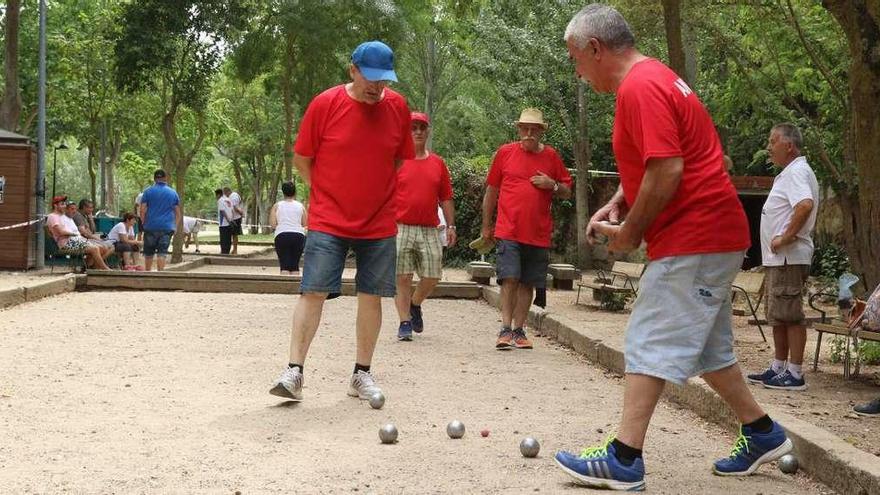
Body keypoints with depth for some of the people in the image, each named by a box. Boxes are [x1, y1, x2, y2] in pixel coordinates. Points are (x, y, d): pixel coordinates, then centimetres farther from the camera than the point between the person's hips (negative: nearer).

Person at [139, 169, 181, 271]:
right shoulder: (173, 193, 8)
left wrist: (144, 223, 10)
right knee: (162, 253, -2)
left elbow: (142, 210, -2)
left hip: (151, 227, 0)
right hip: (167, 227, 0)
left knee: (148, 253, 12)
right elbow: (177, 213, 9)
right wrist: (175, 226, 15)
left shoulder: (148, 191, 2)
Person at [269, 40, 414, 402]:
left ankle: (362, 374, 16)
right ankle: (294, 371, -3)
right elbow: (301, 159, 1)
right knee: (313, 292, -8)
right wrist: (329, 193, 4)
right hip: (328, 221, -3)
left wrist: (375, 191, 9)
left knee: (371, 296, 6)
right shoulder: (324, 104, -8)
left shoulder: (398, 107, 0)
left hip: (379, 223, 3)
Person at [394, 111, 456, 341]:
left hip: (429, 230, 3)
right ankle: (405, 321, 7)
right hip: (400, 228, -3)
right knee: (402, 278, -3)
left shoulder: (437, 163, 13)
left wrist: (451, 225, 9)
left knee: (432, 276, 2)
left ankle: (415, 305, 30)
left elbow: (445, 198, 15)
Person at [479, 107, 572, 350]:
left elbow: (567, 192, 16)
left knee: (527, 283, 6)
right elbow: (491, 191, 11)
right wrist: (486, 226, 12)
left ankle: (519, 330, 14)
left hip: (539, 234, 2)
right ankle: (506, 329, -9)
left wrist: (552, 185, -6)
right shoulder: (505, 152, 5)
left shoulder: (551, 156, 10)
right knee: (509, 278, -11)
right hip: (509, 231, -2)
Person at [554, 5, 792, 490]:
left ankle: (623, 460, -7)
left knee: (649, 342, -9)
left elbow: (667, 171, -25)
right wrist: (615, 205, 10)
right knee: (706, 346, 19)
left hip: (690, 240, -10)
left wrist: (630, 232, -14)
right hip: (713, 235, 10)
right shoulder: (652, 78, 16)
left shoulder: (640, 87, -18)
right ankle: (762, 433, 28)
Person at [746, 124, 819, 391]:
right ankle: (778, 368, 23)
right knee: (777, 316, 15)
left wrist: (786, 238, -25)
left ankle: (795, 374, -4)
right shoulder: (789, 173, 19)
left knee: (789, 316, -8)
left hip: (789, 258, -11)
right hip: (777, 258, 11)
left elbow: (805, 205, -31)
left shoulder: (797, 172, -14)